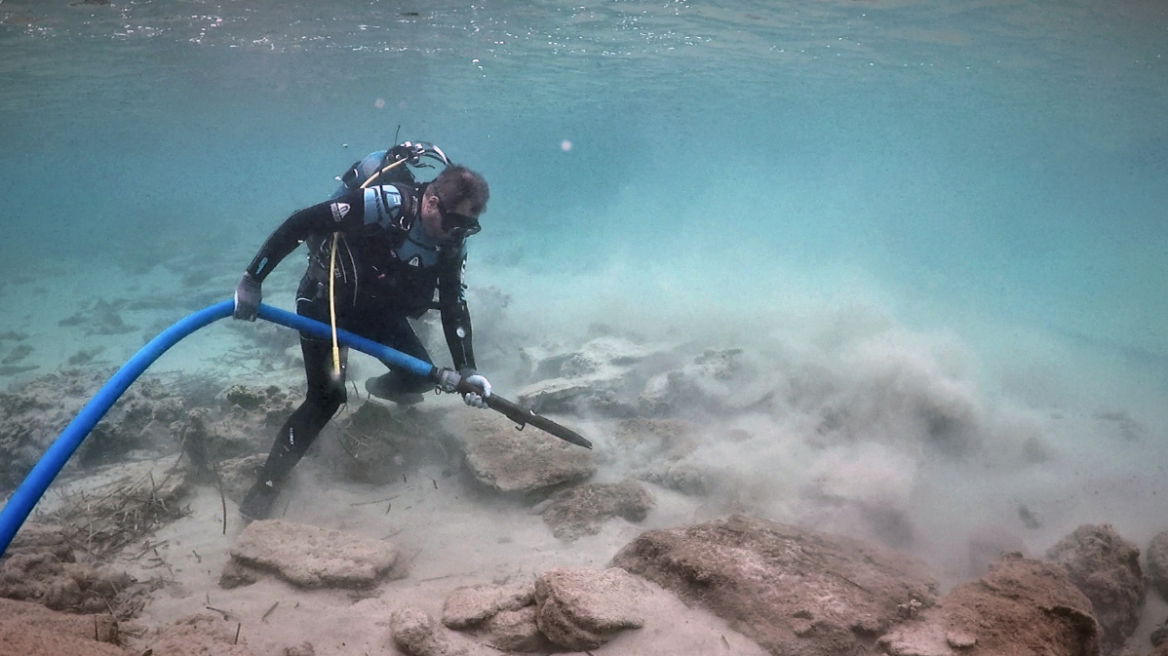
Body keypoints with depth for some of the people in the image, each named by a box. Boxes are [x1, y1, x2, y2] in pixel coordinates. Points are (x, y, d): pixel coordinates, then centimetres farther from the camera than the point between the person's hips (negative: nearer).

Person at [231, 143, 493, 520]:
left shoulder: (451, 242, -12)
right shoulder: (388, 202, -33)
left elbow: (454, 307, -6)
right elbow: (300, 224, -31)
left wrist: (467, 371, -15)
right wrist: (252, 280, -29)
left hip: (377, 308, 6)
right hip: (325, 302, -6)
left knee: (421, 375, 6)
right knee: (327, 398, -14)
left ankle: (382, 388, 44)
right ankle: (262, 492, -2)